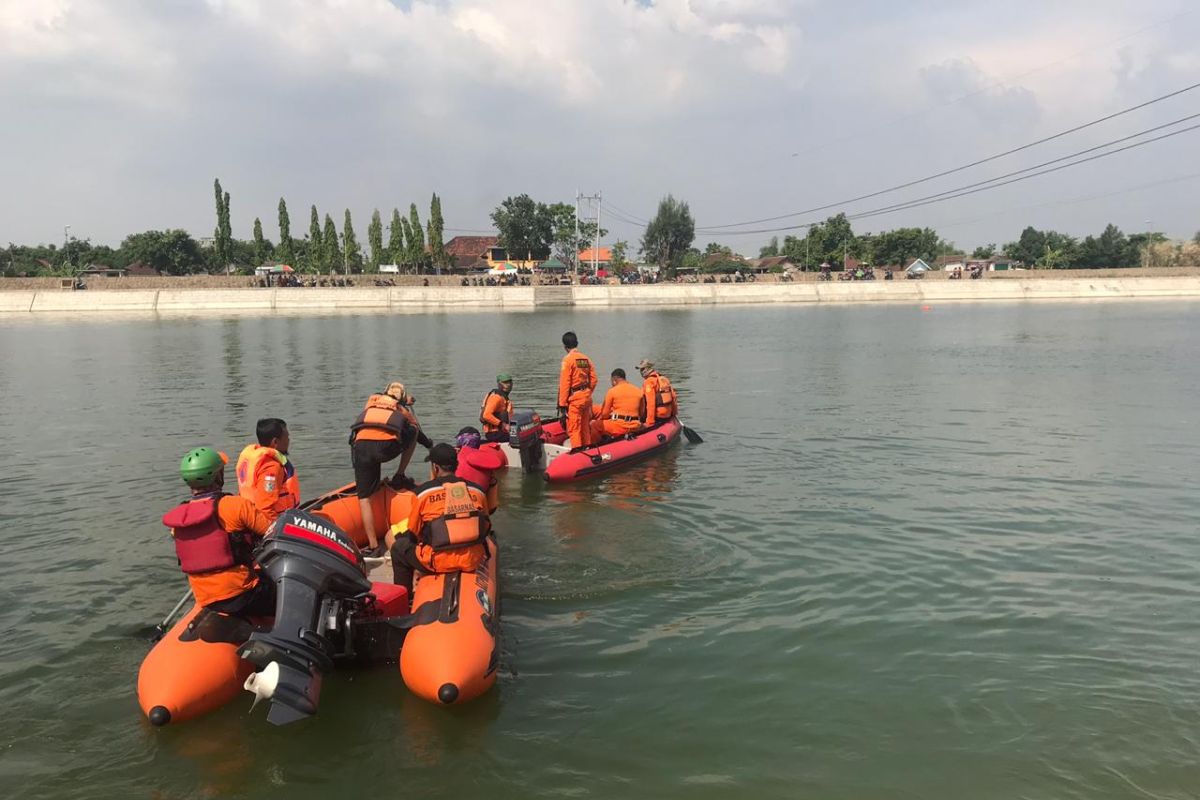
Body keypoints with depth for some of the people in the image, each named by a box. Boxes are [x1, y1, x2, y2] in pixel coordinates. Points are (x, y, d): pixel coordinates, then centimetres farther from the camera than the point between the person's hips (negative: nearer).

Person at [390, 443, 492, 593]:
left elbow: (413, 532, 9)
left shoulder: (424, 491, -1)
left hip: (439, 562, -3)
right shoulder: (477, 490, 6)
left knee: (399, 548, 22)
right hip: (473, 560, 3)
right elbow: (486, 528, 17)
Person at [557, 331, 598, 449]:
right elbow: (593, 380, 7)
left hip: (574, 399, -7)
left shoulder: (567, 359, -11)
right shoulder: (586, 359, 7)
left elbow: (564, 384, -13)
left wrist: (562, 406, -11)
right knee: (585, 428, 16)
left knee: (574, 429, -1)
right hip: (586, 398, 7)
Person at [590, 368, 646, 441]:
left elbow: (605, 414, 1)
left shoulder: (612, 391, -2)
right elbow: (642, 414, 15)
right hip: (635, 428, 6)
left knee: (594, 425, 11)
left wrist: (598, 419, 21)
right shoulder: (639, 391, 11)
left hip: (618, 427, -6)